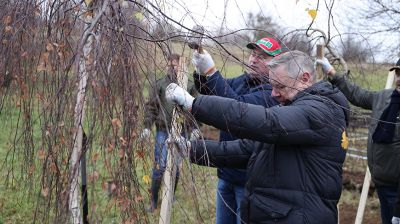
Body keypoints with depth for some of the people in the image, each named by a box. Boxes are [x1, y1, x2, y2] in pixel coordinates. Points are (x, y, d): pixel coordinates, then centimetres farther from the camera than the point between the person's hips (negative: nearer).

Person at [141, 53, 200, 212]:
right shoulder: (160, 84, -1)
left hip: (180, 132, 1)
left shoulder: (189, 86, 1)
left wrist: (195, 128, -3)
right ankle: (154, 201, 11)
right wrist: (147, 126, -6)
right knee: (159, 166, -2)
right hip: (162, 131, -1)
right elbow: (151, 106, 1)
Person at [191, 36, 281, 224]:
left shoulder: (273, 92, -18)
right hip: (226, 173, 7)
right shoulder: (241, 81, 8)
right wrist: (200, 72, -20)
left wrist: (211, 71, -35)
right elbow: (209, 90, 1)